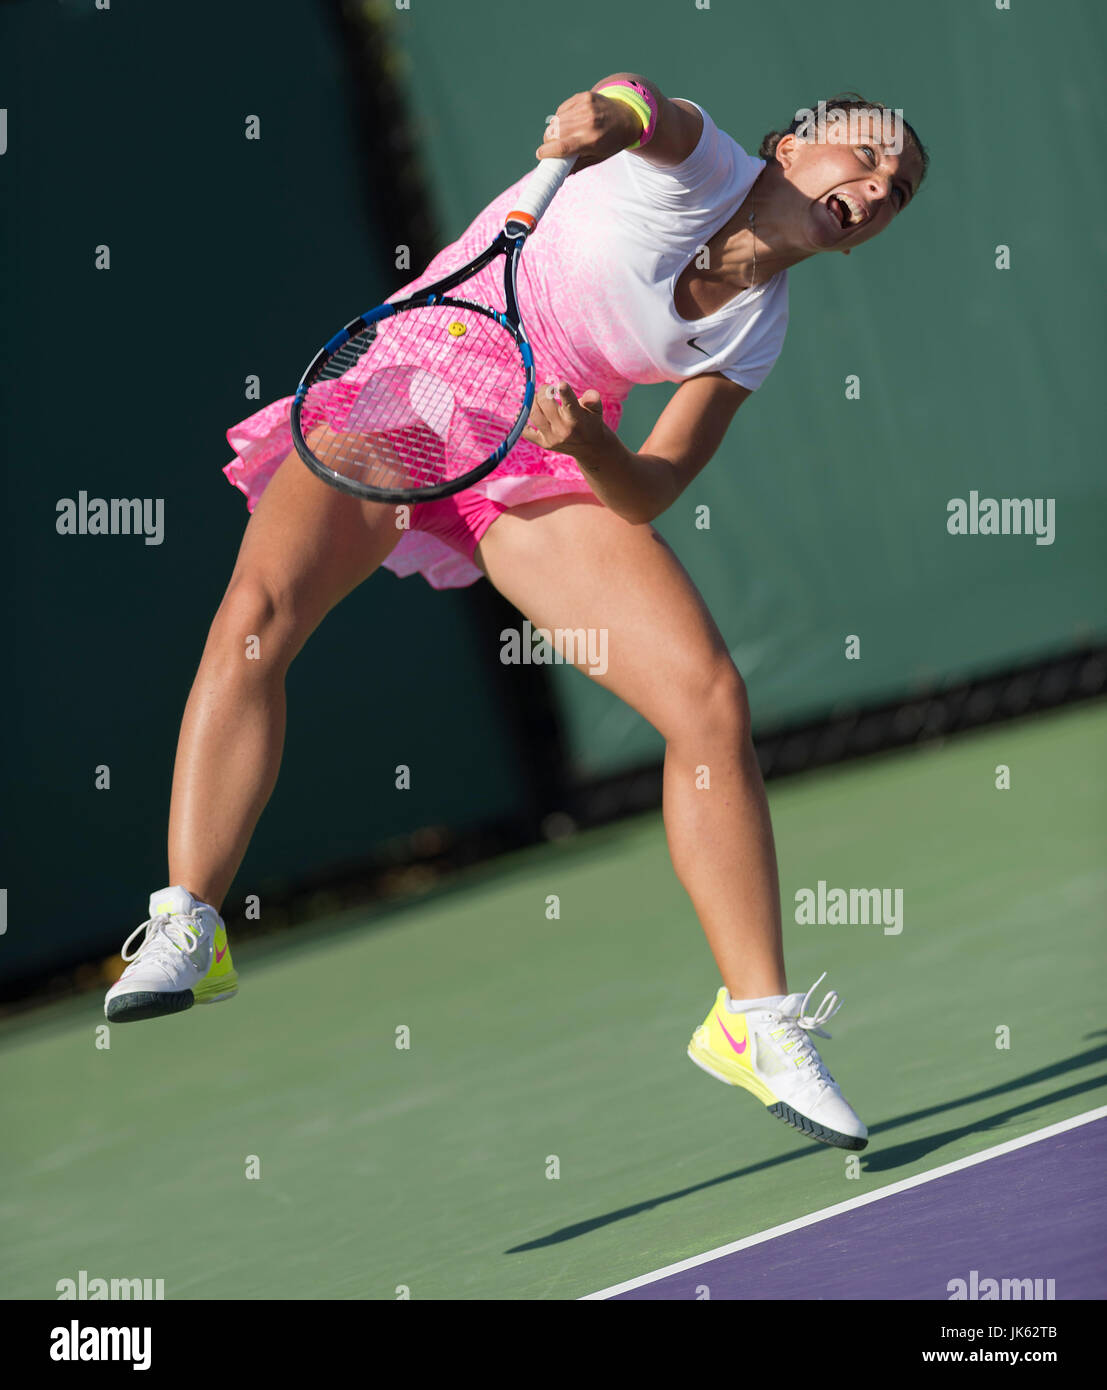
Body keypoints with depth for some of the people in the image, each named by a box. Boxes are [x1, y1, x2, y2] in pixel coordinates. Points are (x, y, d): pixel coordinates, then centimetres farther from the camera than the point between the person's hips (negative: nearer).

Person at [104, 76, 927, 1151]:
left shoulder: (755, 332, 6)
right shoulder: (696, 165, -6)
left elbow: (652, 492, -2)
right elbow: (647, 108, -31)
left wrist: (593, 449, -25)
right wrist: (610, 107, -55)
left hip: (543, 465, 4)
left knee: (712, 701, -13)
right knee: (258, 608, -30)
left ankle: (755, 1021, -2)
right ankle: (186, 929, -26)